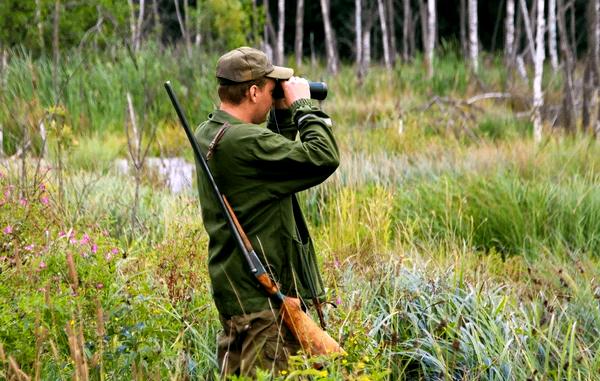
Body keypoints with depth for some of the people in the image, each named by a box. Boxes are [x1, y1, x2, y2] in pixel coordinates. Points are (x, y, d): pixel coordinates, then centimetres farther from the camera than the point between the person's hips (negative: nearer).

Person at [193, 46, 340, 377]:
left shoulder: (207, 133, 7)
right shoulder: (245, 141, -23)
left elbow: (275, 156, 20)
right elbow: (323, 158, -23)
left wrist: (284, 115, 10)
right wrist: (303, 106, -11)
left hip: (233, 289, 10)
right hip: (263, 298, -10)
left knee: (235, 373, 16)